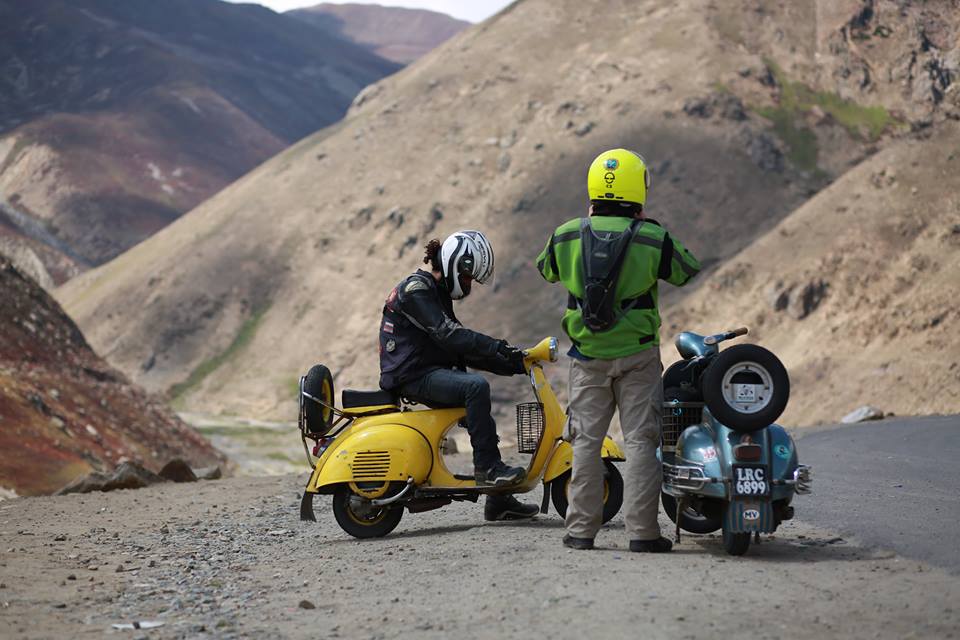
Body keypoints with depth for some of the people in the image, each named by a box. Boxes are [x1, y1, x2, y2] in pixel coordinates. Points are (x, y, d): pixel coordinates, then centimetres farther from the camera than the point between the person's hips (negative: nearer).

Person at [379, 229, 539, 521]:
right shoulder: (416, 289, -11)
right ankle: (487, 466, -26)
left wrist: (509, 364, 10)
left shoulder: (437, 292, 21)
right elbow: (448, 334, -24)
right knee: (476, 387, -30)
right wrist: (498, 347, -29)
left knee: (481, 415, 14)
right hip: (412, 374, -11)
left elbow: (463, 350, 20)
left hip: (429, 372, 11)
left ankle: (498, 500, 17)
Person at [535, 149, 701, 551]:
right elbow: (688, 273, 5)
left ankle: (581, 528, 10)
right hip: (637, 356, -2)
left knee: (586, 440, 9)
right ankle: (642, 530, 0)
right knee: (640, 440, 2)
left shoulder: (566, 237, -3)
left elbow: (546, 270, 16)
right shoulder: (654, 239, -10)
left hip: (587, 357, 2)